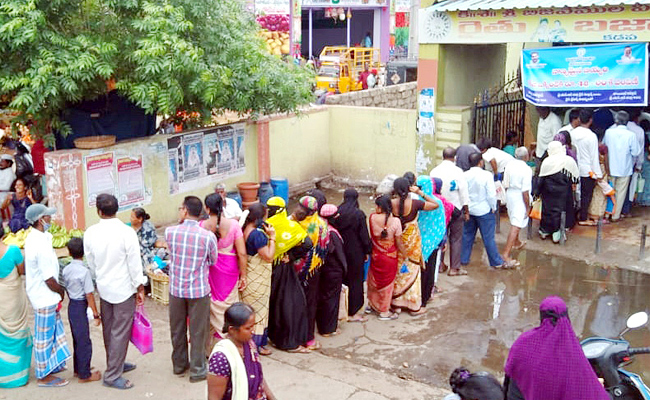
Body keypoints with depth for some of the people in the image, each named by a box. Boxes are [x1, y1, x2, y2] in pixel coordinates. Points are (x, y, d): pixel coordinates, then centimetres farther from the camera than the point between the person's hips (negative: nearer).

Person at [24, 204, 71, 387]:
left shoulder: (32, 237, 4)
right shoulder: (41, 245, -28)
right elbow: (49, 278, -24)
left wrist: (57, 290, 14)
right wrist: (61, 290, -5)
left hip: (40, 294, 10)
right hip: (45, 297, -10)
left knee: (54, 330, 22)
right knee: (44, 336, 4)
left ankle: (52, 364, 37)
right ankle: (44, 376, 18)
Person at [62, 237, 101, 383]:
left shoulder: (66, 269, 1)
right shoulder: (84, 271, -20)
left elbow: (66, 289, 11)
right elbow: (89, 295, -17)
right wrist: (96, 314, -11)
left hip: (71, 305, 8)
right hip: (81, 307, -8)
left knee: (77, 339, 20)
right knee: (84, 341, 2)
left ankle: (78, 369, 32)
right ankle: (84, 375, 10)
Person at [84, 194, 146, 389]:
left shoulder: (90, 233, -5)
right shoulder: (127, 232, -19)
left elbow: (90, 263, 5)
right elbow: (134, 263, -15)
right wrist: (140, 288, -4)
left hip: (103, 288, 5)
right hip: (124, 289, -5)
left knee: (109, 330, 18)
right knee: (120, 333, 1)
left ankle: (116, 364, 35)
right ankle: (112, 375, 5)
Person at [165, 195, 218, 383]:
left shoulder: (170, 232, -11)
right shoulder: (208, 236, -15)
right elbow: (213, 261, 0)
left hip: (176, 288, 2)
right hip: (199, 290, -2)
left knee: (177, 329, 19)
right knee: (198, 331, 10)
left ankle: (179, 364, 35)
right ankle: (197, 370, 19)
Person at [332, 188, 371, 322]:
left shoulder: (337, 212, -5)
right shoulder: (359, 214, -16)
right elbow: (364, 235, -12)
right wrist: (367, 251, 2)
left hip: (340, 251, 4)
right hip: (355, 252, -4)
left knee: (342, 279, 17)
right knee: (355, 281, 7)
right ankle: (352, 313, 12)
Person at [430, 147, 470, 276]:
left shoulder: (434, 172, -4)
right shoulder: (458, 171, -12)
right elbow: (464, 193, -9)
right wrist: (466, 211, 0)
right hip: (456, 209, -3)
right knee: (456, 239, 6)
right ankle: (454, 268, 9)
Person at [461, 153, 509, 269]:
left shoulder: (465, 175, -6)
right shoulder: (487, 175, -17)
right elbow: (491, 195, -17)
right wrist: (493, 208, -1)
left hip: (469, 210, 4)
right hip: (484, 211, -4)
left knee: (467, 235, 17)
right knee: (488, 238, 3)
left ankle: (463, 259, 24)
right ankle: (497, 262, 13)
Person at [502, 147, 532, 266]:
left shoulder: (509, 166, -1)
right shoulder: (526, 169, -19)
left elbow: (505, 185, 5)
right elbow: (525, 191, -19)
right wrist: (527, 207, -12)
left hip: (510, 195, 7)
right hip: (520, 198, -7)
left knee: (514, 221, 29)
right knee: (515, 226, -7)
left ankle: (516, 243, 52)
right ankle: (506, 254, -11)